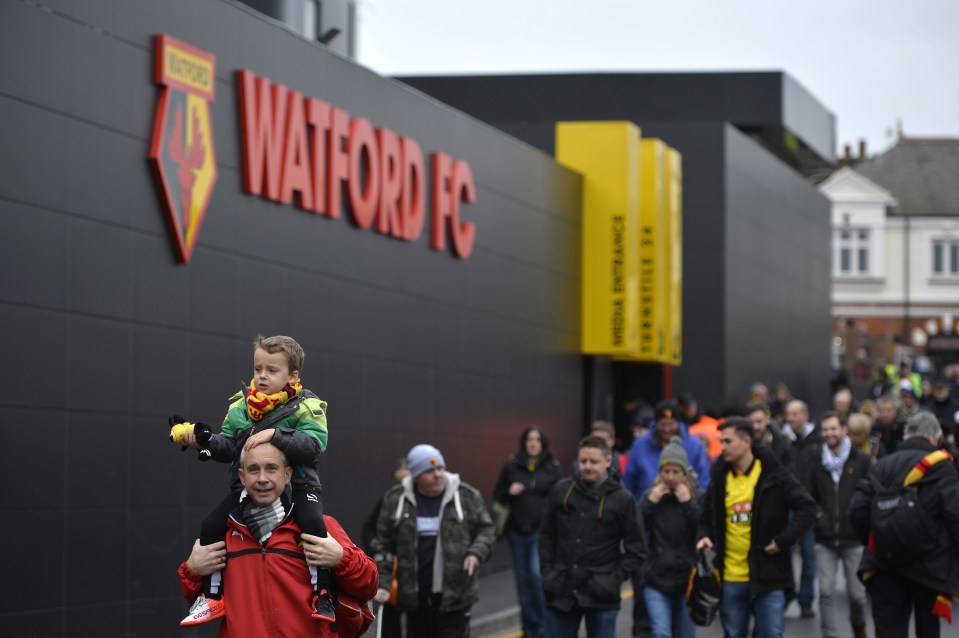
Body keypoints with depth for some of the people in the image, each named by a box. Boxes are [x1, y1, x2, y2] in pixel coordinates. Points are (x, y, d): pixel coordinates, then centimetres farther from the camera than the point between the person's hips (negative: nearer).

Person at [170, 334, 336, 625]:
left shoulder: (306, 407, -7)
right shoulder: (240, 407, 6)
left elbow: (313, 446, -21)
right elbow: (229, 449, 7)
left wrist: (274, 434, -31)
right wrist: (205, 441, -12)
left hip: (296, 484, -4)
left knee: (313, 523, -31)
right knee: (211, 525, -9)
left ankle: (322, 594, -19)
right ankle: (212, 596, 5)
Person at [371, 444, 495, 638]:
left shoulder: (467, 496, -3)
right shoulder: (396, 499, 1)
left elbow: (486, 529, 7)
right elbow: (383, 545, 5)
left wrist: (476, 553, -12)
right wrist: (383, 583, -1)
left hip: (454, 595, -2)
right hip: (415, 596, 2)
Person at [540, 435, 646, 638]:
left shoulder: (622, 499, -4)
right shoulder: (561, 490, 3)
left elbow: (636, 550, 0)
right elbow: (547, 536, 12)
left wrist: (614, 579, -9)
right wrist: (548, 571, 3)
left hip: (600, 597, -3)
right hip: (561, 591, 3)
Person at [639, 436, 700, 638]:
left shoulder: (697, 497, 2)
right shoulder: (651, 496, 6)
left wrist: (688, 503, -15)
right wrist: (650, 503, -11)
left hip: (687, 578, 0)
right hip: (656, 578, 0)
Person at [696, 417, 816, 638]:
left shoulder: (774, 475, -6)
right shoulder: (720, 477, 8)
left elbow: (807, 508, -8)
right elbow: (706, 517, 20)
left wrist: (783, 540, -15)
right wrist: (704, 536, -1)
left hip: (768, 577, -4)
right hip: (731, 579, 4)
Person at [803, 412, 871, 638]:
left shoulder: (862, 460, -3)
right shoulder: (816, 460, 4)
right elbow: (809, 495, 9)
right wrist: (816, 515, -4)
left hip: (854, 538, -2)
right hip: (825, 539, 2)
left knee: (857, 593, 6)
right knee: (826, 592, -4)